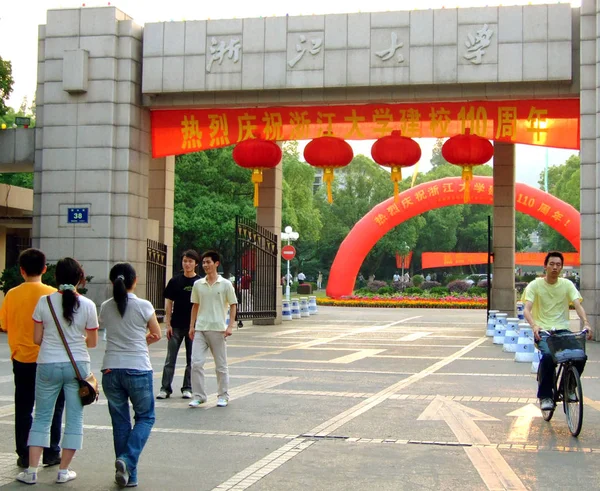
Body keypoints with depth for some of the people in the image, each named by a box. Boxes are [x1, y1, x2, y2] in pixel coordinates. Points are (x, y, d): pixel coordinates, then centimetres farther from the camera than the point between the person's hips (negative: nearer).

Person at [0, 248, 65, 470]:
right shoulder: (51, 294, -11)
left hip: (21, 359, 2)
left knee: (23, 409, 11)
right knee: (52, 408, 10)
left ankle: (24, 455, 13)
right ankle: (51, 453, 12)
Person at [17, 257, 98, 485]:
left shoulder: (44, 302, -6)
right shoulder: (88, 305, -6)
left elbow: (37, 339, -1)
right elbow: (92, 342, 2)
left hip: (48, 365, 1)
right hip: (77, 365, 0)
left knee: (42, 417, 10)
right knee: (74, 418, 9)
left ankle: (31, 470, 9)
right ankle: (63, 470, 12)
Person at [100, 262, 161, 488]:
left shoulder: (105, 307, 3)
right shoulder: (143, 306, -7)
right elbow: (157, 335, 4)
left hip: (111, 370, 3)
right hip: (138, 369, -3)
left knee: (120, 421, 12)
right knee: (145, 417, 12)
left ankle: (128, 474, 14)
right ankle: (127, 460, -9)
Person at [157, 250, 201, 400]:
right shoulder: (175, 281, 3)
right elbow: (169, 304, 5)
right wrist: (168, 324, -2)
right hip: (176, 326, 0)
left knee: (191, 359, 7)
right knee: (170, 359, 1)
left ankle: (187, 388, 16)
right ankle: (165, 388, 5)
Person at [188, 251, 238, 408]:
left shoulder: (225, 284, -2)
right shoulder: (198, 284, 7)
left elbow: (233, 305, 0)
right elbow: (195, 306, 14)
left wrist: (230, 326, -9)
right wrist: (192, 326, 8)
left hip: (218, 329, -2)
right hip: (200, 329, 3)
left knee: (221, 365, 6)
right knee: (196, 363, -6)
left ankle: (223, 396, 18)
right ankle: (198, 396, 4)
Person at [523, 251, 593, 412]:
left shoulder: (567, 285, 6)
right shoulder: (535, 285, -1)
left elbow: (577, 305, -7)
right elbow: (527, 310, -12)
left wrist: (586, 323, -26)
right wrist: (534, 325, -32)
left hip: (563, 330, 3)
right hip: (543, 331, -3)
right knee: (548, 355, -32)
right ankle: (545, 396, -15)